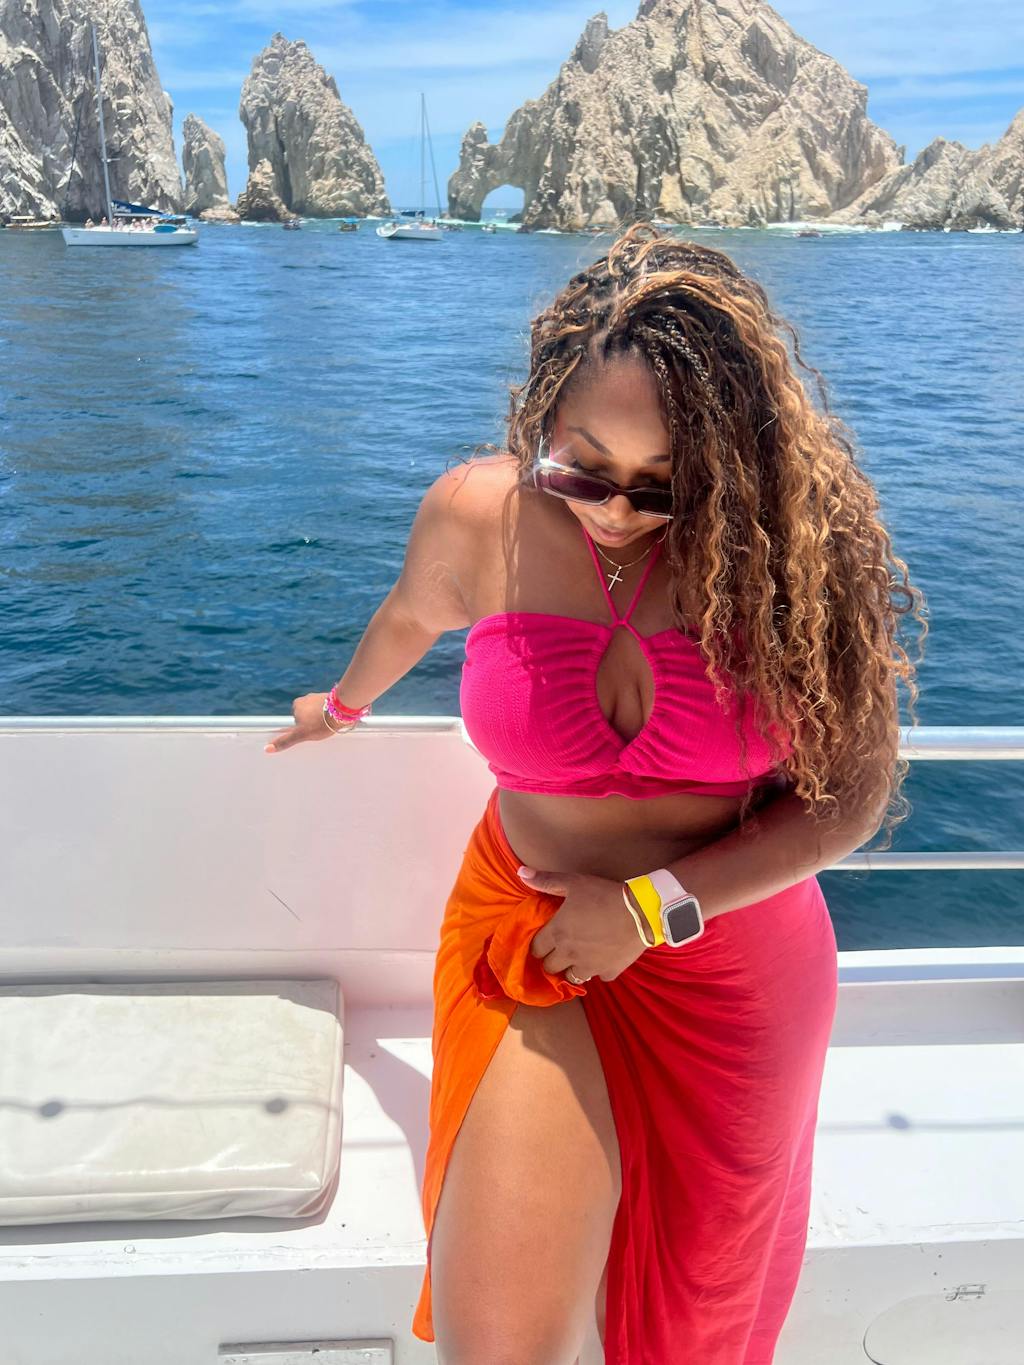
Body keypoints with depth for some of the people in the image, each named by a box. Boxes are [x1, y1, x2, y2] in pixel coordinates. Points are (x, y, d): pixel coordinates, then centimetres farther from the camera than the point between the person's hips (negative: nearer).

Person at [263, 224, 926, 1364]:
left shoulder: (790, 538, -16)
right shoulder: (479, 515, -13)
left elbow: (854, 792, -11)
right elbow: (411, 615, 11)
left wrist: (657, 907, -18)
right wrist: (343, 705, 30)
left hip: (733, 963, 1)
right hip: (534, 940, 0)